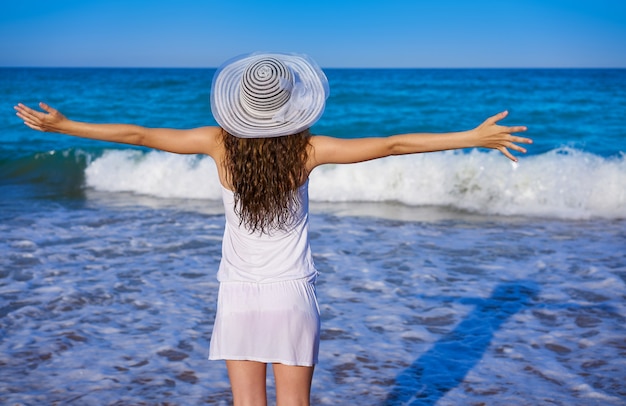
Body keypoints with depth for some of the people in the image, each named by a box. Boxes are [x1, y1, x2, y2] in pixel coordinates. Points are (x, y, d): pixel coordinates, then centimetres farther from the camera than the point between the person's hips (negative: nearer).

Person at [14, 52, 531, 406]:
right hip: (292, 294, -1)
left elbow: (138, 134, -4)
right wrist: (476, 137, -6)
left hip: (239, 294, 1)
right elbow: (392, 144, -11)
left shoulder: (220, 143, -10)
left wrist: (61, 125, 7)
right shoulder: (308, 150, -13)